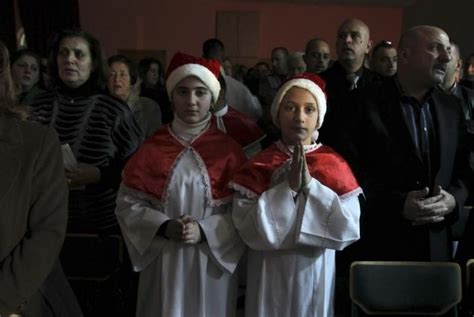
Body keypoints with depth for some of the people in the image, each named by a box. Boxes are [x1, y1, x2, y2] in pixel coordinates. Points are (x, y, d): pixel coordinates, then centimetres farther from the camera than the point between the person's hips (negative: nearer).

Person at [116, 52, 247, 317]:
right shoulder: (152, 147, 1)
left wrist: (204, 230, -17)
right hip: (163, 262, 1)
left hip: (212, 262, 0)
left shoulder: (229, 149, -2)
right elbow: (127, 205, -1)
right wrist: (164, 227, -15)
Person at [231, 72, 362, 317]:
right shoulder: (257, 167, -5)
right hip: (269, 277, 0)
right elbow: (249, 230, -15)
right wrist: (288, 186, -21)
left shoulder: (335, 166, -4)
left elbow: (348, 230, -13)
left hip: (316, 275, 1)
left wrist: (311, 185, -19)